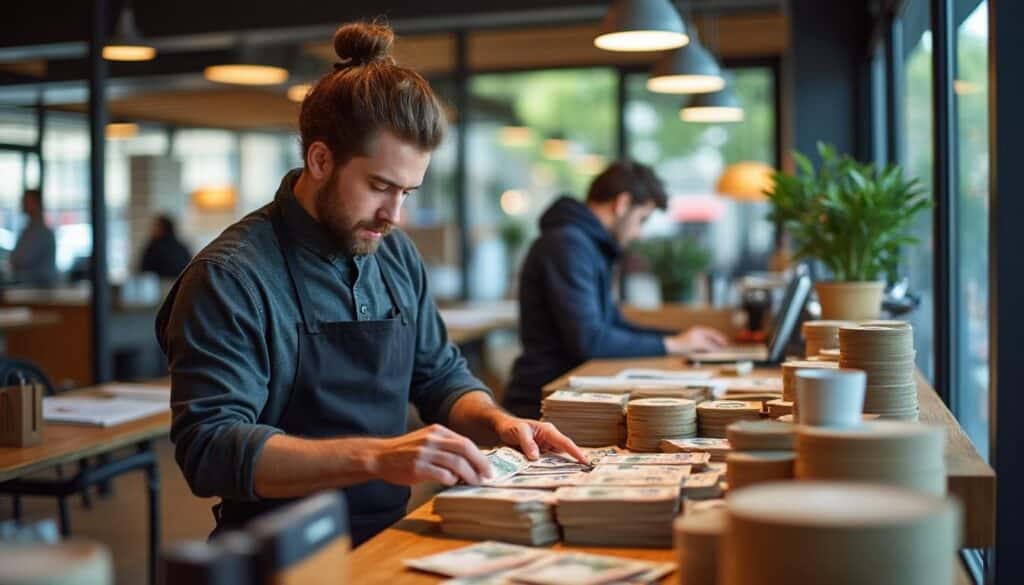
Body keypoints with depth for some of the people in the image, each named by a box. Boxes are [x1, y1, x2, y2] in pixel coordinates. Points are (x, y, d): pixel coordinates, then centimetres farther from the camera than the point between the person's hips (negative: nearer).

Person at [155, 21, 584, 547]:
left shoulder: (398, 257, 8)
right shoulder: (230, 278, -14)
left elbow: (442, 377, 18)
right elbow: (210, 448, -22)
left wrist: (498, 422, -3)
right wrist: (376, 456, -32)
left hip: (392, 537, 6)